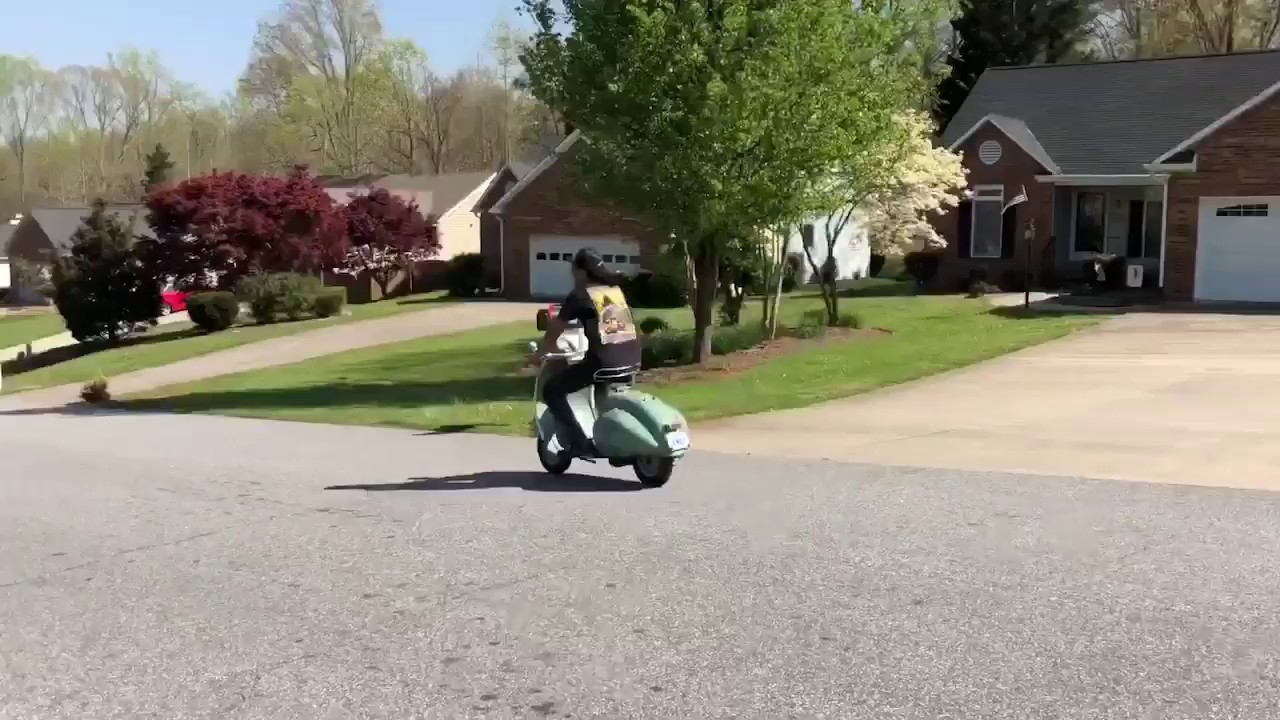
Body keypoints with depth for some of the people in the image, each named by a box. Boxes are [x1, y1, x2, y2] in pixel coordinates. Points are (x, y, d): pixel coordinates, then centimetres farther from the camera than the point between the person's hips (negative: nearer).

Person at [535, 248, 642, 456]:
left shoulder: (579, 296, -1)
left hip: (603, 362, -7)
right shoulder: (617, 289, 17)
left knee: (551, 390, 4)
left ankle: (580, 443, -4)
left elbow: (556, 328, 7)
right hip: (633, 360, 7)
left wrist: (541, 352, 23)